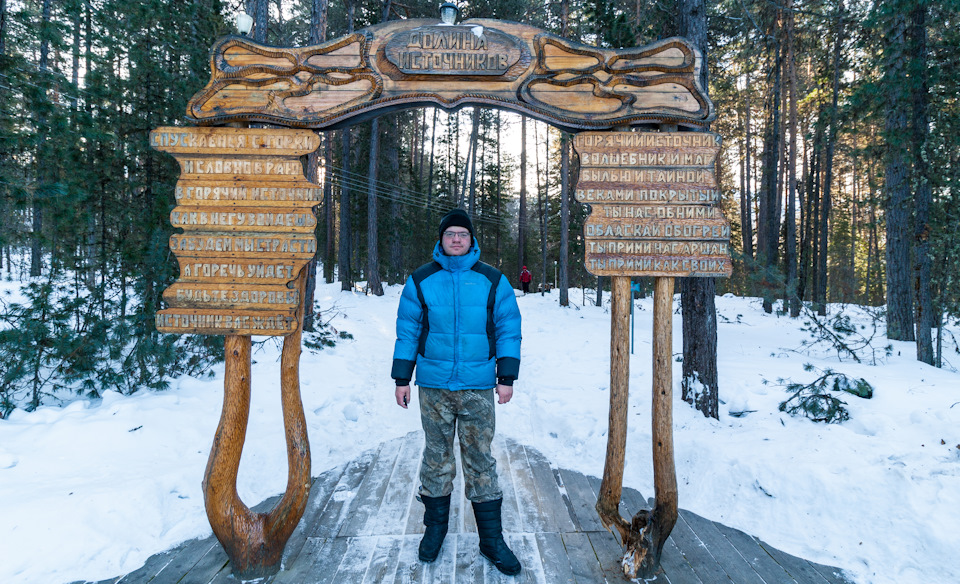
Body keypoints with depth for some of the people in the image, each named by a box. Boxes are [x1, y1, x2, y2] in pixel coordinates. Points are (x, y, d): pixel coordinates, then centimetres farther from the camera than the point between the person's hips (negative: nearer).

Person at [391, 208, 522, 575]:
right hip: (433, 386, 1)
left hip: (478, 388, -1)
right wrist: (401, 379, 3)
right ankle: (435, 527, 29)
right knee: (437, 456, 11)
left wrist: (506, 377, -2)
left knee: (480, 459, 4)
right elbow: (407, 331, 5)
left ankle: (491, 538, 16)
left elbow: (508, 329, 3)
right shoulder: (421, 281, 3)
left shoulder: (493, 280, 2)